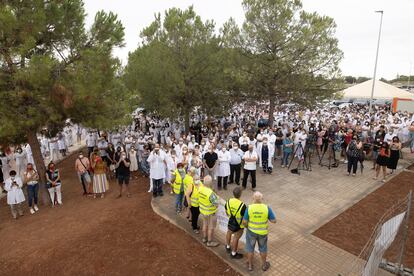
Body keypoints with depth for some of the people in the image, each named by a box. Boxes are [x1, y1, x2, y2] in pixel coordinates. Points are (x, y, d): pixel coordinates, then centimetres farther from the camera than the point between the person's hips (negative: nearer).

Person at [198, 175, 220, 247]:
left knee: (205, 224, 26)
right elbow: (216, 203, -27)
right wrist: (216, 197, -9)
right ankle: (210, 242, 30)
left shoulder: (200, 188, -13)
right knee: (211, 227, 14)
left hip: (202, 210, 7)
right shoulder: (210, 193, -36)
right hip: (210, 213, -7)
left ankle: (204, 238, 44)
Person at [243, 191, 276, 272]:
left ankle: (250, 265, 41)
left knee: (250, 248, 24)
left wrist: (247, 226, 7)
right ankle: (264, 265, 45)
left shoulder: (249, 208, -24)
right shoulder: (267, 208, -24)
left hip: (251, 231, 0)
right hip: (262, 232, 0)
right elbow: (274, 221, -14)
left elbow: (244, 222, -16)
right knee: (263, 248, 26)